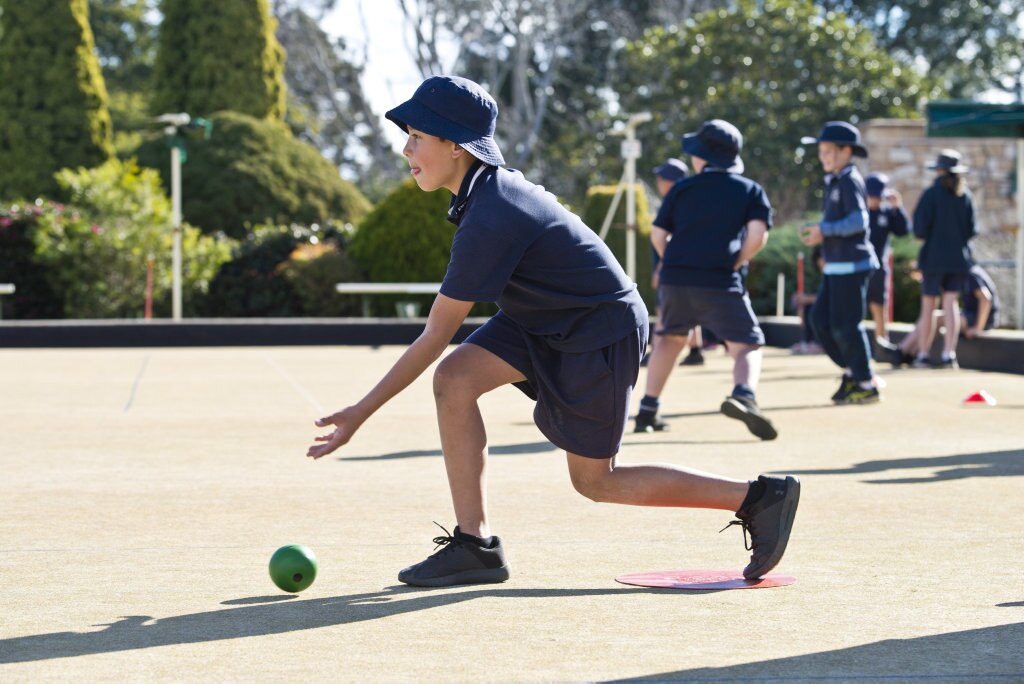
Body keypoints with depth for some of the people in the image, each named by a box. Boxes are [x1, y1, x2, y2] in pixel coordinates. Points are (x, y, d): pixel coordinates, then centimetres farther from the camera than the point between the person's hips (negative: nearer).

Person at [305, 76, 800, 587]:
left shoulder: (490, 220, -29)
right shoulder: (495, 184, -3)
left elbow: (434, 338, -26)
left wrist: (362, 412, -22)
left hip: (603, 331, -9)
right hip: (547, 320, 9)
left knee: (594, 480, 2)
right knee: (455, 377, -10)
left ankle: (759, 496, 9)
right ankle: (474, 545, -9)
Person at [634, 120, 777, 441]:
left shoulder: (682, 188, 13)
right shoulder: (750, 190, 9)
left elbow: (657, 236, 10)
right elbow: (757, 235, -5)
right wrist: (733, 266, 4)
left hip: (675, 280, 3)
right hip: (721, 283, -3)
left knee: (670, 338, 26)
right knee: (747, 346, 0)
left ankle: (647, 411, 25)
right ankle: (744, 396, -32)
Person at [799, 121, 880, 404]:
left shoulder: (850, 181, -13)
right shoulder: (834, 181, 16)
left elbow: (859, 220, -23)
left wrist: (825, 229, -24)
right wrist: (818, 232, 6)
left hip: (851, 265, -10)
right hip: (836, 266, 10)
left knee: (845, 325, -6)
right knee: (820, 320, 10)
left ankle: (867, 384, 3)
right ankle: (852, 372, 19)